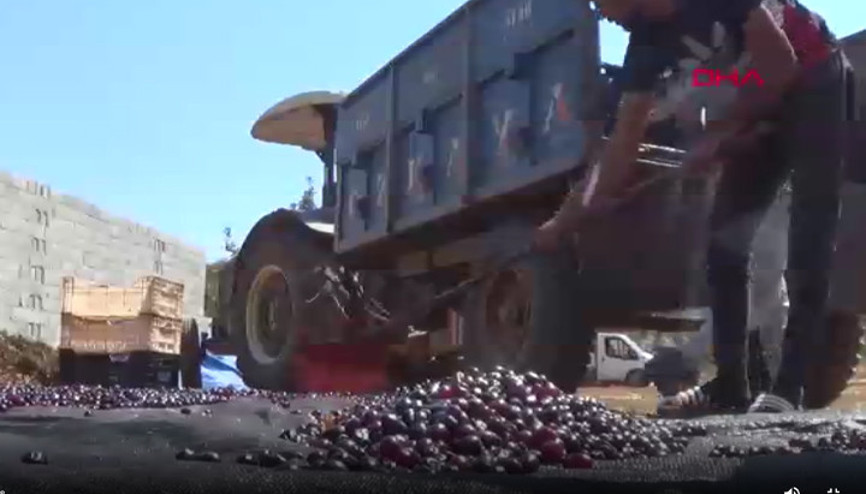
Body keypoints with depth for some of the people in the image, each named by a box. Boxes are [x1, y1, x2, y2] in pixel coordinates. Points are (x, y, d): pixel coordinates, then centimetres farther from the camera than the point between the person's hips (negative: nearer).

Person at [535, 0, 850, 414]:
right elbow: (625, 139, -5)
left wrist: (714, 135, -19)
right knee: (724, 241, -2)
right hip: (762, 105, 7)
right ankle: (730, 388, 2)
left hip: (817, 86, -7)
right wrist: (569, 218, -5)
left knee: (808, 238, -14)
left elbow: (780, 63, -24)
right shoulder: (647, 40, -6)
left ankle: (788, 390, -15)